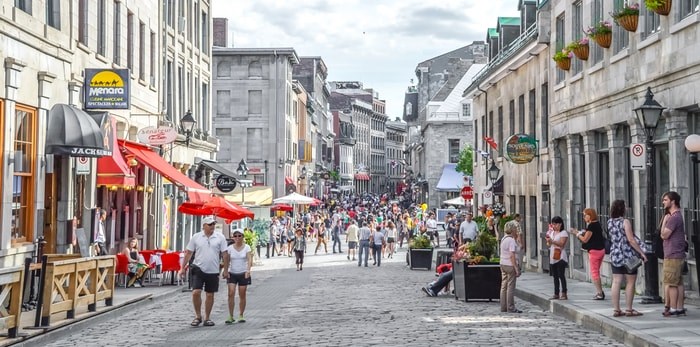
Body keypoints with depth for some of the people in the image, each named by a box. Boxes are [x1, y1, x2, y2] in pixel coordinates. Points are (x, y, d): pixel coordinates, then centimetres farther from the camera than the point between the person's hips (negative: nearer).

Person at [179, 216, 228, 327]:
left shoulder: (220, 237, 0)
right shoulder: (196, 237, 1)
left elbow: (224, 254, 2)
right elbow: (188, 253, 5)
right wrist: (183, 268, 3)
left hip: (213, 271, 1)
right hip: (198, 269, -1)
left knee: (210, 295, 7)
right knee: (196, 292, -11)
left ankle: (207, 318, 19)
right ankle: (198, 316, 6)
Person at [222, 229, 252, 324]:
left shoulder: (247, 248, -2)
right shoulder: (230, 248, 3)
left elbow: (249, 259, -12)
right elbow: (226, 261, 6)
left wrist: (248, 270, -27)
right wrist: (225, 271, -4)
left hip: (243, 274, -1)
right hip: (232, 273, 1)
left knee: (242, 295, 3)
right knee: (231, 293, -11)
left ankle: (241, 316, 14)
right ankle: (231, 316, -7)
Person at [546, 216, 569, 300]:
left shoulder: (563, 233, -5)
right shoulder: (551, 233, 16)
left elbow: (562, 244, -16)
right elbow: (549, 245, 17)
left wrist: (552, 241, -25)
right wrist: (548, 241, -4)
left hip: (560, 258, -7)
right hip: (552, 258, 7)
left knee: (561, 276, -8)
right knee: (555, 276, 9)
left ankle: (564, 294, -6)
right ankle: (556, 294, 13)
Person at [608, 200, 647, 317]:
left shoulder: (610, 222, 6)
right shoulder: (625, 222, -13)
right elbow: (631, 240, -17)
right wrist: (642, 253, -13)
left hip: (615, 255, 6)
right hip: (628, 255, -6)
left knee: (616, 282, 5)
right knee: (630, 282, 3)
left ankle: (616, 309, 7)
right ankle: (629, 310, 5)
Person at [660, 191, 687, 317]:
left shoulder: (674, 217, -16)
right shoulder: (678, 216, 18)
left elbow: (664, 235, -16)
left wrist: (664, 220, -8)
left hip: (672, 256, -10)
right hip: (678, 255, 10)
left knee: (671, 283, -7)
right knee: (679, 283, 10)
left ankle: (673, 309, -6)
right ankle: (680, 308, 13)